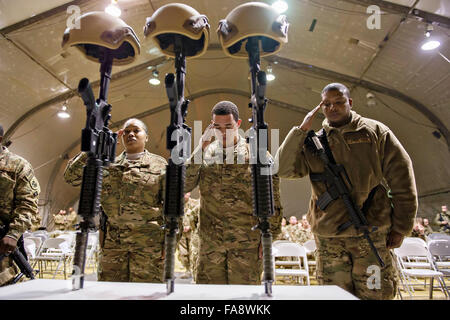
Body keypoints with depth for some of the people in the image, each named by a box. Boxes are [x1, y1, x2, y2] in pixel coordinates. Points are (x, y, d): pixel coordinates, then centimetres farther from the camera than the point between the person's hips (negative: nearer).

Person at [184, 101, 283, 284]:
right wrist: (201, 149, -12)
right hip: (210, 243, 3)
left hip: (247, 242, -2)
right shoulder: (205, 153, 6)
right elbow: (183, 185, -7)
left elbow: (272, 202, 0)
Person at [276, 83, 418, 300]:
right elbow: (284, 169, -6)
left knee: (374, 294, 7)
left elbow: (402, 181, 4)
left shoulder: (375, 132, 4)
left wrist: (401, 228, 2)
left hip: (371, 233, -1)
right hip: (327, 237, 2)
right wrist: (302, 129, -7)